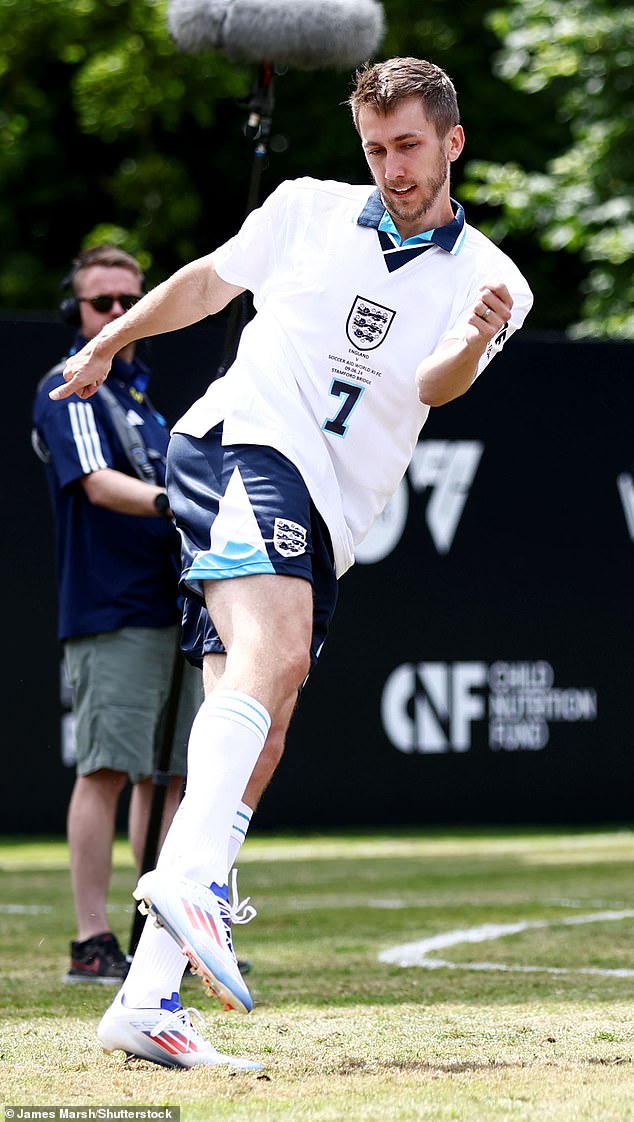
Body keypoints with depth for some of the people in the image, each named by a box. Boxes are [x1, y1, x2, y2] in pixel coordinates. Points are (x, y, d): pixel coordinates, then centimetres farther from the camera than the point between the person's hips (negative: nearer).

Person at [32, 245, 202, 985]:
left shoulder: (138, 395, 21)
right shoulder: (68, 390, -6)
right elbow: (95, 481, -21)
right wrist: (166, 501, -37)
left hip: (169, 611, 9)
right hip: (109, 615, -9)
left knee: (167, 771, 9)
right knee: (106, 768, -12)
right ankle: (92, 945, -13)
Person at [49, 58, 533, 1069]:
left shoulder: (492, 283, 8)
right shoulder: (307, 211, 10)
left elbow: (435, 388, -9)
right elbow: (210, 280, 26)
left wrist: (473, 344, -30)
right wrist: (109, 343, 33)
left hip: (324, 527, 3)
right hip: (243, 445, -3)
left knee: (257, 744, -4)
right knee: (274, 648, -31)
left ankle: (148, 1000, -6)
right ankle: (189, 876, -50)